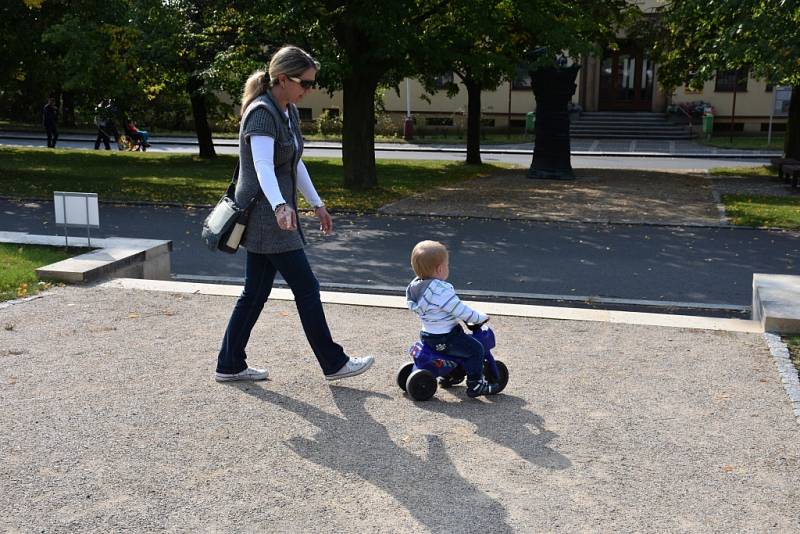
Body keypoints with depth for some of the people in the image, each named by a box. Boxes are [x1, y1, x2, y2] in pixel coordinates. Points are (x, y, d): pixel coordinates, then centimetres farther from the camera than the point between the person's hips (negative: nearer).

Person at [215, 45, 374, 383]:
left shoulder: (289, 111, 12)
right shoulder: (262, 113, -17)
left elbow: (295, 165, 21)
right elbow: (263, 168, -30)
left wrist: (316, 204, 23)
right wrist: (280, 206, -45)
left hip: (270, 216, 9)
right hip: (265, 214, -9)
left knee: (255, 292, 12)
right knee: (306, 288, -3)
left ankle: (230, 366, 20)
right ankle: (333, 363, 8)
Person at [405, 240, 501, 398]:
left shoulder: (415, 285, 3)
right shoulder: (442, 290, -26)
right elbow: (461, 311, -24)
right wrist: (481, 318, -9)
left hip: (427, 334, 10)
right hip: (443, 339, -10)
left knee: (461, 340, 33)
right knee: (476, 349, -4)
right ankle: (475, 384, 1)